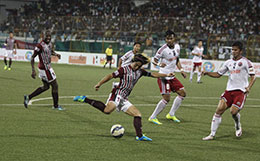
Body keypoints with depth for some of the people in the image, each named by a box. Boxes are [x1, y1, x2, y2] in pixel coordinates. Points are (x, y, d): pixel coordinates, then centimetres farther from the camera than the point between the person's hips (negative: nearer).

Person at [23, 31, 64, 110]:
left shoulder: (49, 43, 4)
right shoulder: (40, 46, -22)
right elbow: (32, 57, -18)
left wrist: (56, 54, 2)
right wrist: (33, 70, -23)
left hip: (47, 67, 10)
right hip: (45, 68, -10)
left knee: (45, 87, 19)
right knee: (55, 85, 1)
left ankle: (28, 97, 22)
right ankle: (56, 105, 15)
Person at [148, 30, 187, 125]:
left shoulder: (177, 46, 5)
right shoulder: (163, 49, -17)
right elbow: (154, 61, -12)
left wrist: (181, 70, 10)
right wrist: (159, 64, -33)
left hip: (171, 76, 8)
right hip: (164, 77, -8)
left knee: (182, 93, 9)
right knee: (166, 98, -15)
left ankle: (171, 114, 18)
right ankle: (153, 117, -5)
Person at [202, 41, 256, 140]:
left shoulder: (246, 62, 0)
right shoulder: (228, 62, 15)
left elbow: (253, 77, 0)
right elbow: (218, 74, 20)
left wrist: (248, 87, -16)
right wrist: (207, 73, 3)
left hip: (241, 91, -5)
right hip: (229, 90, 5)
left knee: (233, 112, -19)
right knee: (219, 109, -9)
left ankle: (238, 126, 17)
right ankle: (212, 134, -4)